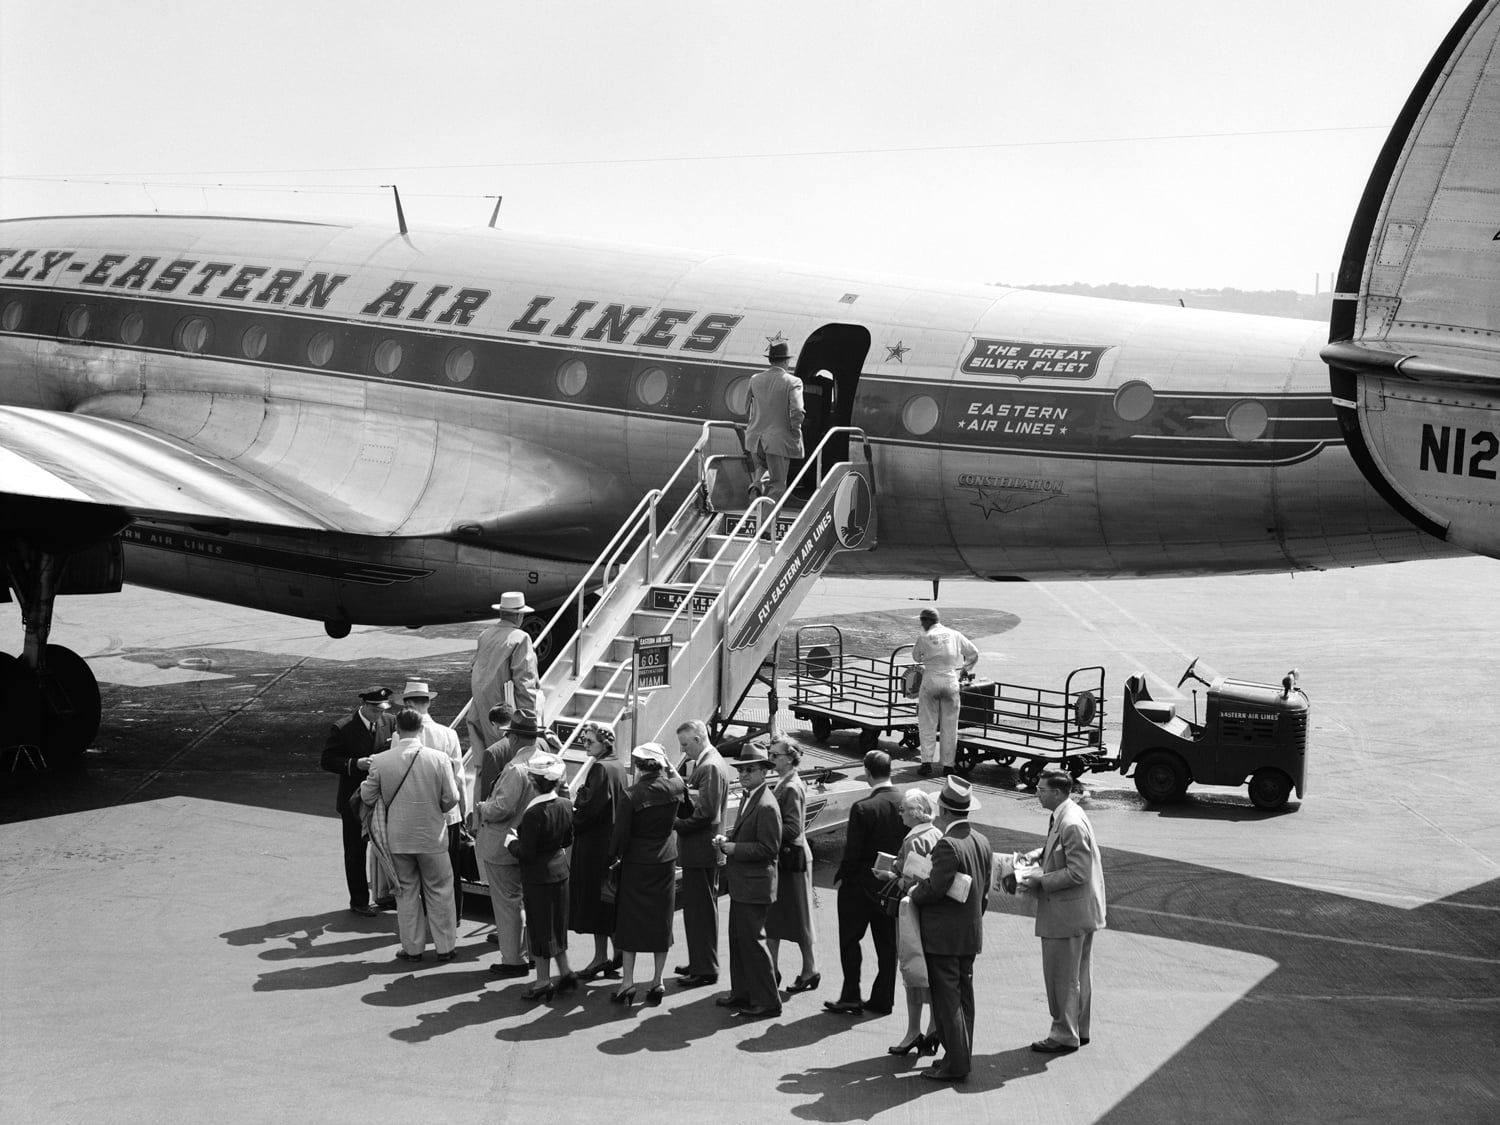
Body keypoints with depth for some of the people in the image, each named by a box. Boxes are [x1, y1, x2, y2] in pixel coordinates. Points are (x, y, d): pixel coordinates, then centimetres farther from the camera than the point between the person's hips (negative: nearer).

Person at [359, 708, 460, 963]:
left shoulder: (380, 760, -10)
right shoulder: (438, 759, -12)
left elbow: (368, 796, -1)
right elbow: (451, 798, -8)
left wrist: (363, 784, 21)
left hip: (397, 838, 1)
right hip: (432, 836, -1)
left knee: (406, 892, 13)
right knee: (439, 891, 12)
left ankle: (412, 948, 17)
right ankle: (444, 946, 16)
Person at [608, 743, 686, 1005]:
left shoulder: (631, 796, -16)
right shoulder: (673, 788, -7)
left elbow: (620, 834, -11)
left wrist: (614, 857, 4)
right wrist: (669, 765, 16)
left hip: (636, 864, -3)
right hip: (665, 863, 3)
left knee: (630, 920, 8)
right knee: (661, 921, 11)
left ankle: (628, 982, 7)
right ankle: (657, 982, 14)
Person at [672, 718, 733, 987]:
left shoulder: (709, 767, -18)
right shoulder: (710, 762, 14)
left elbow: (705, 813, -23)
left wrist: (677, 824, -16)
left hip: (701, 851, -10)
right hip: (703, 850, 10)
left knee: (700, 909, -3)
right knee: (701, 908, 17)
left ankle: (705, 970, 3)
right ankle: (700, 963, 26)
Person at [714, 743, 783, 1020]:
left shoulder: (766, 806, -20)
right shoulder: (747, 798, 12)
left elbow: (769, 848, -22)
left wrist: (734, 848, -19)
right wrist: (728, 839, 6)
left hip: (755, 886, -10)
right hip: (741, 883, 10)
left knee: (752, 940, -4)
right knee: (738, 939, 16)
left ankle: (767, 1002, 5)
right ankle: (742, 993, 27)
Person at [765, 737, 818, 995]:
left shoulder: (792, 788, -17)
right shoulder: (781, 784, 11)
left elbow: (793, 828, -22)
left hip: (792, 858, -9)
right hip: (779, 858, 9)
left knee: (798, 919, 1)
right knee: (772, 916, 12)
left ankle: (810, 971, 12)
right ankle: (771, 970, 20)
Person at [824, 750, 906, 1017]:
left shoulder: (863, 808, -20)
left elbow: (852, 851, -16)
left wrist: (841, 877, -2)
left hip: (861, 885, -5)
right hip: (894, 885, 5)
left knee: (850, 940, 9)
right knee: (887, 944, 13)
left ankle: (851, 996, 9)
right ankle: (883, 999, 18)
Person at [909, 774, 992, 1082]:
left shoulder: (948, 845, -21)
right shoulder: (981, 842, 7)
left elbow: (936, 888, -22)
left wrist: (914, 893, -4)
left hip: (943, 938, -9)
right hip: (971, 934, 9)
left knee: (947, 999, -2)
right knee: (963, 997, 15)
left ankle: (955, 1064, 1)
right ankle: (962, 1057, 21)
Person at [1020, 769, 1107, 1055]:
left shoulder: (1071, 824, -25)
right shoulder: (1064, 817, 7)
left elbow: (1077, 873, -25)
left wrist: (1042, 880, -19)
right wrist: (1037, 855, 6)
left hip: (1067, 913, -10)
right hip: (1081, 910, 10)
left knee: (1063, 977, 2)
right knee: (1078, 975, 19)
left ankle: (1064, 1036, 12)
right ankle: (1079, 1030, 31)